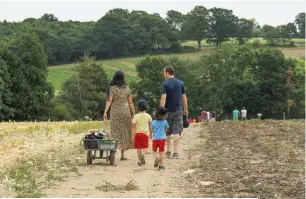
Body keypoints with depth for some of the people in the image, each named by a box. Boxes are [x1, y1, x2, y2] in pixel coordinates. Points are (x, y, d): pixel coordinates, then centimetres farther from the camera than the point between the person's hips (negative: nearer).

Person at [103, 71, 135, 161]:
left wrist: (105, 111, -19)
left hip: (115, 113, -2)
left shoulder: (112, 88, -7)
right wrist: (133, 113, 9)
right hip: (125, 112, 2)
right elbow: (130, 102, 3)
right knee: (124, 133, 9)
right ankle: (122, 155, 11)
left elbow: (109, 101, -16)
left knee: (115, 133, 3)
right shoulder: (127, 88, 2)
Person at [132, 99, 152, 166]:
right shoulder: (148, 116, 0)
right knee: (145, 146, 8)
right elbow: (150, 125, 7)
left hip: (137, 133, 0)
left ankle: (140, 161, 3)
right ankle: (143, 154, -22)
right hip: (145, 133, 0)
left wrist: (133, 135, -1)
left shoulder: (136, 116, -3)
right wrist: (150, 132, 23)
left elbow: (133, 126, -6)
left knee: (139, 148, 5)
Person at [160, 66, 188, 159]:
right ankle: (176, 152, -7)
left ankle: (168, 151, 19)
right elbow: (184, 97, 8)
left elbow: (163, 98, -16)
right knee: (177, 132, 0)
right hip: (178, 111, 2)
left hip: (168, 111, -2)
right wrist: (185, 109, 17)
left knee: (167, 132, 12)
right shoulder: (181, 83, 4)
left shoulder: (165, 84, -9)